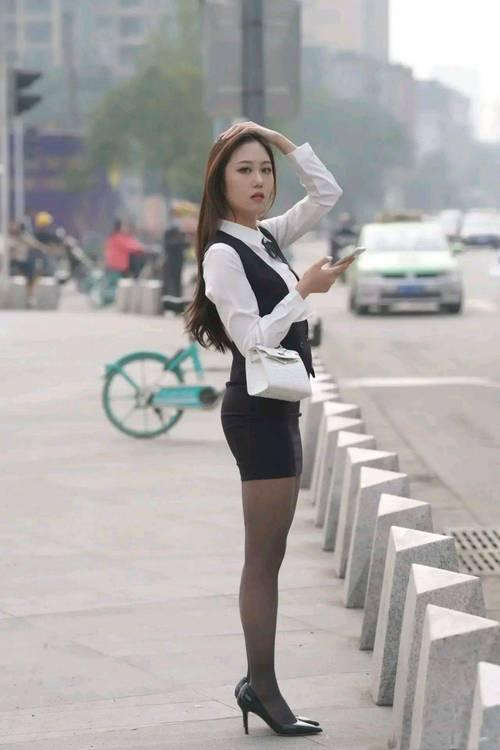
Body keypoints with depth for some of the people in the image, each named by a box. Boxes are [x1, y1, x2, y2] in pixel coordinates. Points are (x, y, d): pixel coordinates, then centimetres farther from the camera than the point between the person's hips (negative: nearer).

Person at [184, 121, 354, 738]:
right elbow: (254, 340, -18)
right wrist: (305, 289, -20)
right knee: (265, 557, -6)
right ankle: (263, 686, -1)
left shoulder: (267, 238, 12)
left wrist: (283, 142, 7)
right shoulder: (223, 254, -13)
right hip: (257, 410, -9)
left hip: (276, 407, 9)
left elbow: (327, 194, 16)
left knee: (267, 555, 10)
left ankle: (258, 683, 14)